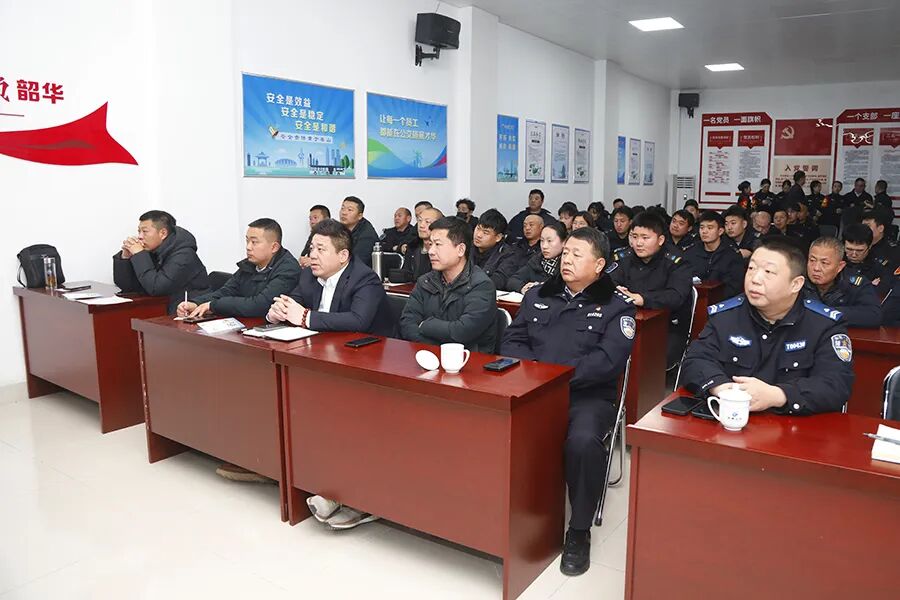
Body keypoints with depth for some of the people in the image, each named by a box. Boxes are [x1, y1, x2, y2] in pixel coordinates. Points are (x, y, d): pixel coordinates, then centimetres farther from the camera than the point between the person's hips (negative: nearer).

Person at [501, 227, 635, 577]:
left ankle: (579, 531, -9)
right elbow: (511, 341, 12)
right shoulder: (538, 296, 18)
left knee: (583, 440, -34)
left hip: (587, 396, -3)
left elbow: (608, 361, -10)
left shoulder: (616, 306, 4)